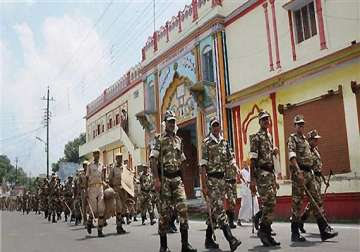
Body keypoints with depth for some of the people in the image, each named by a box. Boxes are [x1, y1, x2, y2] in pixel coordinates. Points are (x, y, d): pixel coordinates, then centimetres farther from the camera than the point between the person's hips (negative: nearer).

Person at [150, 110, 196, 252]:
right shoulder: (159, 140, 0)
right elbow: (153, 160, -7)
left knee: (183, 208, -5)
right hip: (164, 178, -4)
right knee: (164, 211, 1)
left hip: (177, 178, 4)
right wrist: (157, 179, -15)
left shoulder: (179, 140, 16)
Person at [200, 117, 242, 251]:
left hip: (221, 179, 7)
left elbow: (231, 160, 16)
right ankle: (231, 239, -17)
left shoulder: (224, 142, 12)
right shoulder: (206, 143, -5)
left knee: (215, 210, 12)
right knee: (219, 209, -12)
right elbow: (203, 166, -10)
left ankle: (208, 239, 22)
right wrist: (204, 186, -14)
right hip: (211, 179, -7)